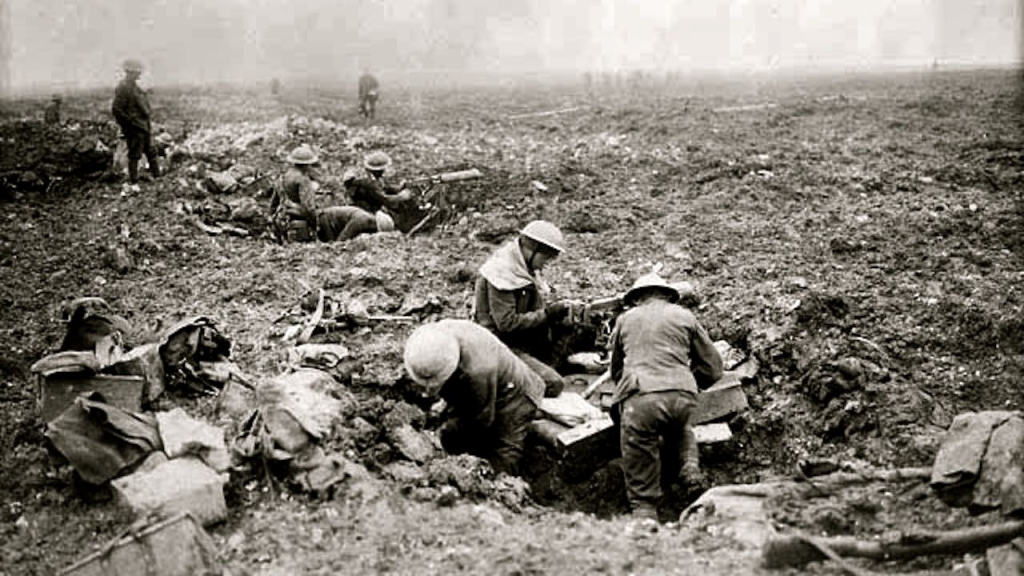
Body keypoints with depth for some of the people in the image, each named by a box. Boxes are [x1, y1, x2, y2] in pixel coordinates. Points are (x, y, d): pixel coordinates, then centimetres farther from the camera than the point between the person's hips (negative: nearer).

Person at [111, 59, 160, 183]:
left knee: (151, 153, 15)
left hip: (144, 127, 9)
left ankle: (157, 177, 24)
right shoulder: (123, 88, -16)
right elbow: (116, 110, -21)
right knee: (134, 156, -1)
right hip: (134, 129, -9)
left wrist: (148, 125, 16)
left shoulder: (134, 87, 13)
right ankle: (134, 181, 6)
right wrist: (130, 121, -16)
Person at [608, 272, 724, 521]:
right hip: (682, 395, 1)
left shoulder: (625, 319, 23)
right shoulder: (684, 316, 21)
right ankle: (687, 464, 12)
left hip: (639, 398, -1)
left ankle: (645, 512, 9)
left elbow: (616, 371, 30)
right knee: (679, 429, 33)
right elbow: (713, 368, 21)